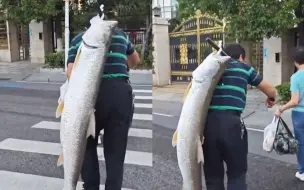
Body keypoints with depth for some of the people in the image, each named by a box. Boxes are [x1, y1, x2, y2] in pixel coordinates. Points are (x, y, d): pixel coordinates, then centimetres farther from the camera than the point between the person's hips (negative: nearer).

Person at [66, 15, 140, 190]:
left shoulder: (78, 39, 18)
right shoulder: (119, 34, 23)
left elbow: (71, 72, 1)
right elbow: (136, 60, 40)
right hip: (120, 92, 1)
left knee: (87, 146, 19)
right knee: (116, 151, 9)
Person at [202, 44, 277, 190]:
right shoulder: (243, 67, 14)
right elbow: (271, 91, 23)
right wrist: (271, 99, 45)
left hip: (207, 123, 3)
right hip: (231, 124, -3)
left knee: (213, 176, 14)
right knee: (237, 175, 11)